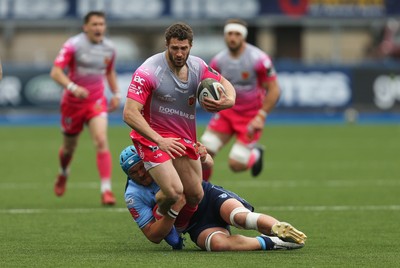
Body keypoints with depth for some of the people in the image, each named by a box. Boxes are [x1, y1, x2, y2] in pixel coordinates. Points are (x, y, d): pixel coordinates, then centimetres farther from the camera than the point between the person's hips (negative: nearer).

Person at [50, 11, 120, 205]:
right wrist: (72, 87, -37)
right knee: (69, 147, 14)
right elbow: (55, 72, -21)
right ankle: (63, 174, 49)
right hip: (73, 102, -2)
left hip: (96, 102, 2)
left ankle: (106, 190, -23)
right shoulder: (73, 45, -14)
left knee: (101, 142, -20)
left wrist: (116, 94, 8)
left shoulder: (108, 48, 2)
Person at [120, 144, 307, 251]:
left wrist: (204, 157, -24)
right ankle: (272, 243, -33)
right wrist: (173, 212, -24)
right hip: (196, 225, 0)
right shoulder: (133, 196, -6)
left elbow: (208, 163, 3)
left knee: (238, 216, -36)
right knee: (218, 242, -36)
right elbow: (153, 236, -7)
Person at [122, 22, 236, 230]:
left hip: (185, 139, 6)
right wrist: (159, 140, -34)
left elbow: (224, 84, 13)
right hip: (153, 139, -6)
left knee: (195, 195, 4)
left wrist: (229, 100, -13)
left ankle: (179, 229, 33)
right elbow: (130, 113, -26)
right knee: (174, 192, -23)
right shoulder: (148, 72, -22)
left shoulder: (197, 66, -3)